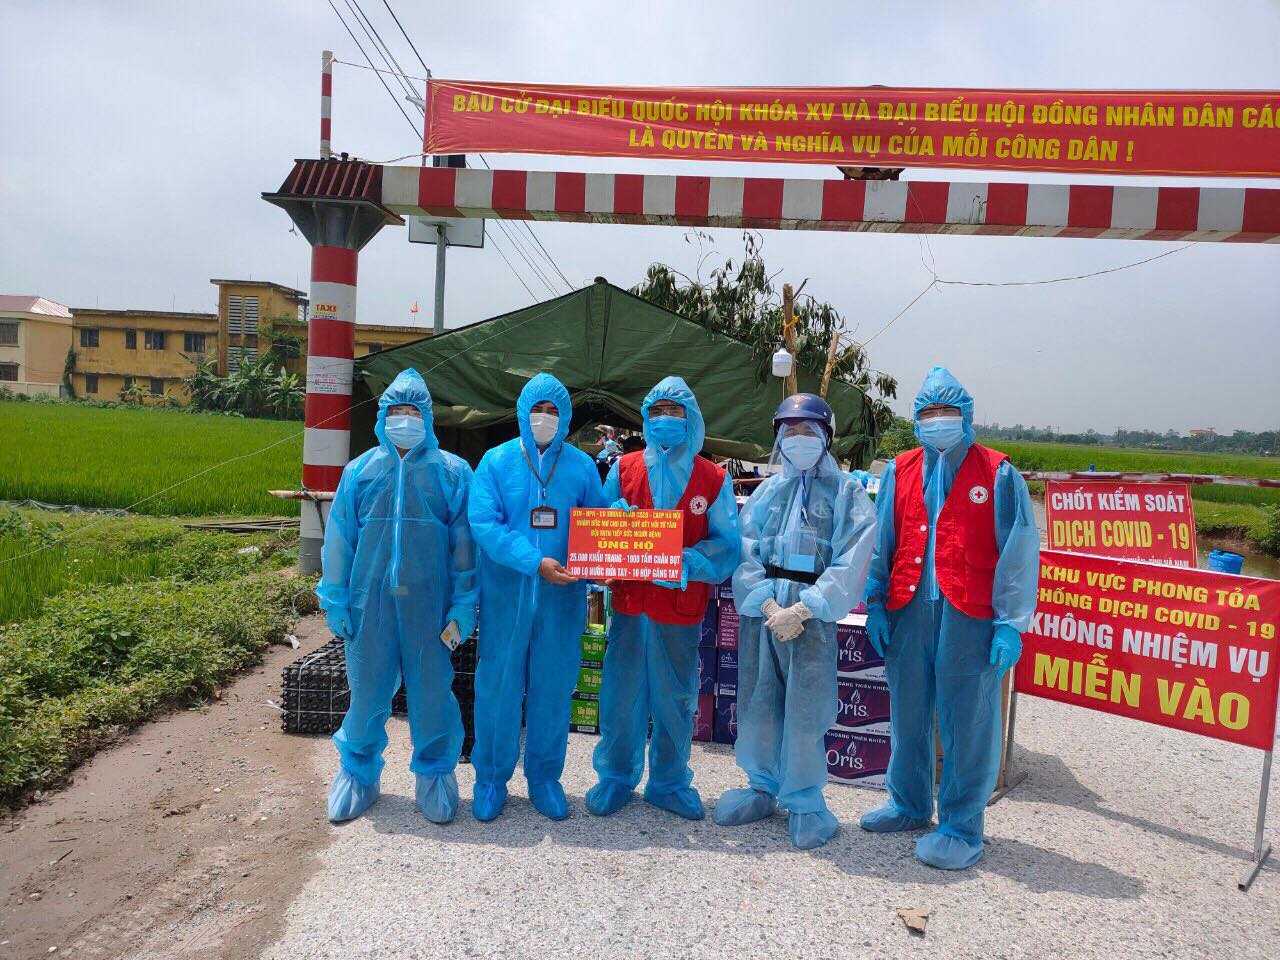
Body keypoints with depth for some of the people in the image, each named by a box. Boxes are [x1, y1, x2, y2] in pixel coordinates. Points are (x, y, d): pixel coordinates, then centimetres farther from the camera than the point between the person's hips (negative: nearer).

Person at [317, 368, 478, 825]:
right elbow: (339, 539, 7)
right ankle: (358, 773, 31)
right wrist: (335, 602, 3)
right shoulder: (360, 470, 6)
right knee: (367, 690, 10)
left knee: (432, 692, 7)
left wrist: (462, 607, -3)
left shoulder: (452, 472, 1)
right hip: (370, 601, 1)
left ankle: (434, 774, 27)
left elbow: (464, 542, 0)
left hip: (428, 603, -1)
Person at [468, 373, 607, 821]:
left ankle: (544, 777, 28)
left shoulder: (581, 465, 4)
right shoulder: (496, 462, -1)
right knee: (499, 686, 6)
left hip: (561, 596, 2)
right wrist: (535, 562, -22)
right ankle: (491, 778, 24)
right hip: (506, 594, -1)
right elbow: (483, 523, -11)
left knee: (553, 687, 11)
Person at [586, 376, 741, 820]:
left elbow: (726, 544, -2)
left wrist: (687, 562, -20)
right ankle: (616, 777, 26)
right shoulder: (624, 469, 8)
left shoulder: (714, 479, 3)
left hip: (683, 607, 0)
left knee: (676, 698, 10)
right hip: (630, 602, 1)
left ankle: (669, 782, 28)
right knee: (621, 693, 6)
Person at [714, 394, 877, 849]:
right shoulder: (766, 491, 13)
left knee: (806, 706, -3)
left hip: (813, 615, -3)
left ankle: (805, 801, 15)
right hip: (760, 610, 3)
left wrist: (801, 609, -14)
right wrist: (769, 606, -10)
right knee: (757, 703, 8)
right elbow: (745, 555, 5)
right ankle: (763, 787, 27)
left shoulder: (847, 492, 3)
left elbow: (850, 563, -6)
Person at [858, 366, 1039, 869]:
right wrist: (875, 602, 7)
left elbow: (1020, 552, -3)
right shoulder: (900, 471, 11)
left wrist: (1010, 623, -9)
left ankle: (961, 827, 16)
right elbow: (880, 543, 14)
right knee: (908, 711, 14)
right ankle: (909, 804, 33)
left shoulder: (998, 473, 0)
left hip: (970, 616, -4)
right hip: (908, 610, 4)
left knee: (967, 719, 1)